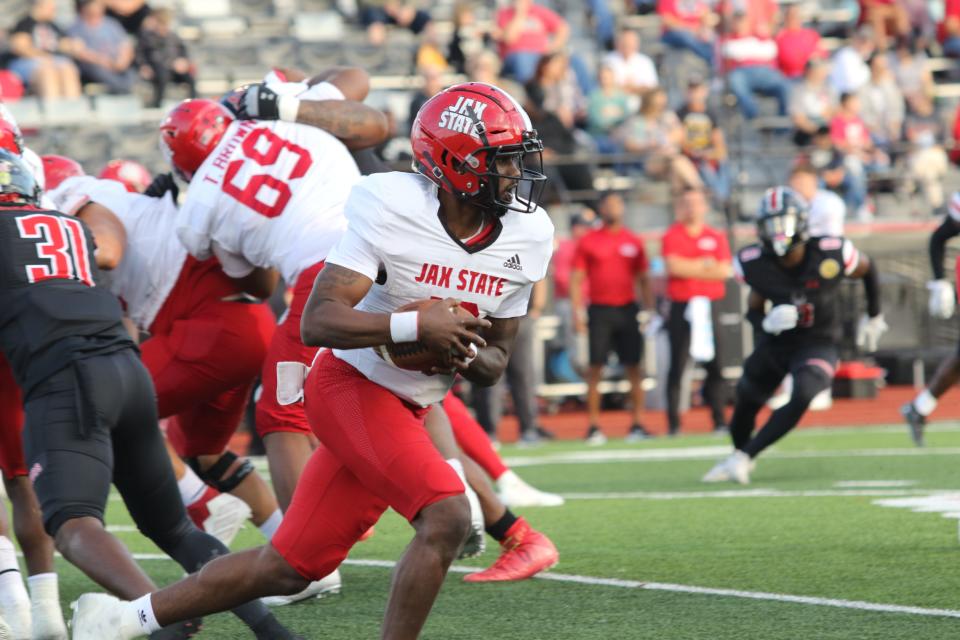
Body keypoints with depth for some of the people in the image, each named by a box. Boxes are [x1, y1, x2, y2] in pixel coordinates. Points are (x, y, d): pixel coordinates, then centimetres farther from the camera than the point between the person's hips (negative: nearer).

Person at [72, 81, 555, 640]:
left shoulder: (529, 235, -2)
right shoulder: (389, 206, -19)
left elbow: (497, 359, 8)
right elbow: (318, 322, -24)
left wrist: (467, 357, -15)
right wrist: (415, 326, -34)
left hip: (405, 411, 7)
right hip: (350, 385, -7)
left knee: (288, 569, 8)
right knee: (447, 519, -24)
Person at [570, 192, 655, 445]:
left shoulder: (633, 241, 10)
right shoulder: (588, 242, 4)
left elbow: (643, 279, 13)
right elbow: (576, 279, 4)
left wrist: (649, 309, 5)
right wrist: (578, 312, -5)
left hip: (627, 310, 2)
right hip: (599, 310, -2)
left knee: (633, 367, 0)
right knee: (595, 369, -4)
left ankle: (637, 424, 5)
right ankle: (593, 426, 0)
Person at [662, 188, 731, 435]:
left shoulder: (716, 237, 9)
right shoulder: (672, 237, 1)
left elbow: (725, 270, -2)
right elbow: (674, 267, -15)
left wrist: (690, 269, -7)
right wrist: (705, 265, -5)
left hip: (708, 306, 3)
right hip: (681, 307, -3)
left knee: (714, 366, 1)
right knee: (677, 366, -1)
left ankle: (720, 420, 6)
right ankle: (673, 423, 3)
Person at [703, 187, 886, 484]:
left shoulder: (831, 254, -23)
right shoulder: (755, 263, -16)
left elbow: (867, 270, 0)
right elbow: (753, 309, 1)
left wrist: (873, 317, 12)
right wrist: (767, 322, -23)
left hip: (817, 345, -3)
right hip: (775, 343, 3)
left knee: (801, 398, -29)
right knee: (746, 404, 14)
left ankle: (745, 457, -20)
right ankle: (736, 456, 46)